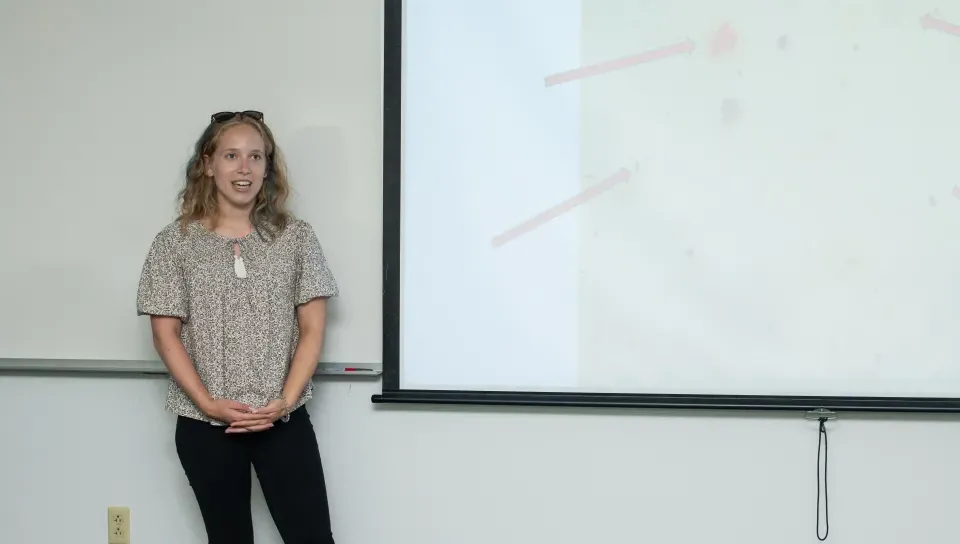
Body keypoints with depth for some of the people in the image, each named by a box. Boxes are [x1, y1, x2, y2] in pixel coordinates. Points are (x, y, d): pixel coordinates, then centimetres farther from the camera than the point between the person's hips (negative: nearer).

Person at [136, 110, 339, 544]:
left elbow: (312, 328, 1)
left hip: (283, 421, 0)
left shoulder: (296, 237, 3)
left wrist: (285, 400, -11)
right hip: (205, 426, 0)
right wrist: (207, 403, -13)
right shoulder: (175, 243, 0)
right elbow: (166, 335, -1)